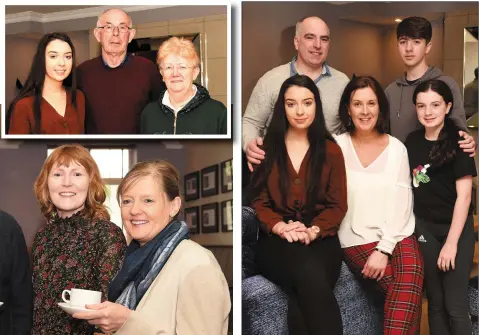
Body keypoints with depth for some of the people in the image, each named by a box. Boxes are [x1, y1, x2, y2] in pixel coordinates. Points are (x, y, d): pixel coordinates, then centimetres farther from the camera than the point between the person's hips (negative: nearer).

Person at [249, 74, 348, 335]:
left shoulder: (330, 151, 11)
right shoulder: (267, 149, 10)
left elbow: (338, 205, 6)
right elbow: (259, 201, 6)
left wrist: (313, 231, -15)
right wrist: (281, 228, -16)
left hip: (321, 240, 0)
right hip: (277, 241, 0)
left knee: (302, 300, -34)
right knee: (309, 274, -36)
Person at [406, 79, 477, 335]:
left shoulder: (457, 142, -11)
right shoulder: (413, 141, 4)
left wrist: (452, 242, -16)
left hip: (456, 230, -4)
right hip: (425, 228, 4)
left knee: (455, 305, -4)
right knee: (435, 301, 10)